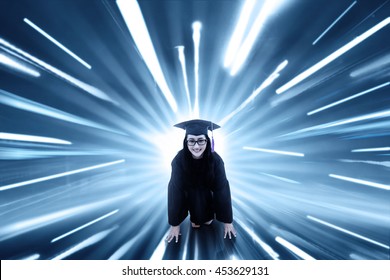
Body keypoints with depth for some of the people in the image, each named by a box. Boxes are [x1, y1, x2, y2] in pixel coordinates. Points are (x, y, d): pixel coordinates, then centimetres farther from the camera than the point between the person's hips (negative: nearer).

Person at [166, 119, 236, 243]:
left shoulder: (215, 159, -31)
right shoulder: (179, 159, -32)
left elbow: (222, 188, -26)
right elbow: (175, 190, -28)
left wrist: (227, 222, -22)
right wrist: (174, 224, -24)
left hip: (208, 192, 0)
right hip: (189, 193, 0)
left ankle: (208, 216, 11)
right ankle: (195, 217, 6)